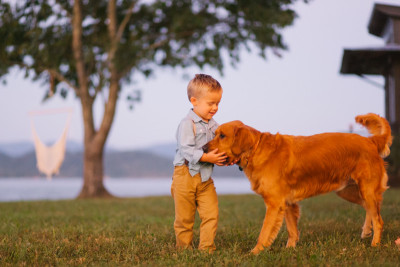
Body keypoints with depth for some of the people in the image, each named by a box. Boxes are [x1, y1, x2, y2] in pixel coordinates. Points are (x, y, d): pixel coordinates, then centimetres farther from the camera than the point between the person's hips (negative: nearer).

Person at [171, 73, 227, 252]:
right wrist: (207, 158, -27)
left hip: (205, 177, 6)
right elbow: (186, 150, -23)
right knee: (185, 217, 4)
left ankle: (206, 247, 9)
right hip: (186, 175, -6)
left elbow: (218, 146, 11)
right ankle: (184, 248, 17)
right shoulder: (187, 124, -14)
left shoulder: (213, 125, 9)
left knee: (211, 214, -1)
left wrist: (226, 157, -9)